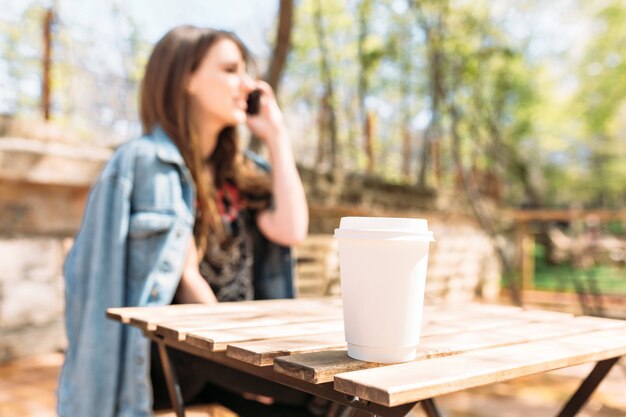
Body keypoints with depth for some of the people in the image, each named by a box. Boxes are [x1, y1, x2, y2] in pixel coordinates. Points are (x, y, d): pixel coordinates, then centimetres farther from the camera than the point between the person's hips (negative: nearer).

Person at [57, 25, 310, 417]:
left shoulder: (239, 169, 11)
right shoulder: (148, 161, -10)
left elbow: (290, 230, -6)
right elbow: (185, 277, -13)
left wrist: (277, 135, 0)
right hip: (166, 352, -7)